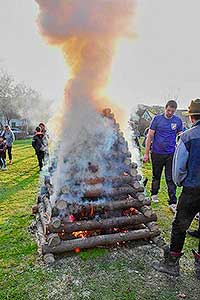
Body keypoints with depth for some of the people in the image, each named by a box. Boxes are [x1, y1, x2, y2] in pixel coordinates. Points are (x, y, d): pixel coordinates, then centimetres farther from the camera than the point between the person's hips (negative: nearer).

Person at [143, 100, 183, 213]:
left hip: (171, 154, 1)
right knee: (156, 176, 15)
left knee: (171, 178, 2)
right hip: (157, 153, 0)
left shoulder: (178, 121, 3)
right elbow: (150, 136, -1)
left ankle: (173, 203, 9)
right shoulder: (157, 119, -3)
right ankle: (154, 194, 37)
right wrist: (146, 153, -3)